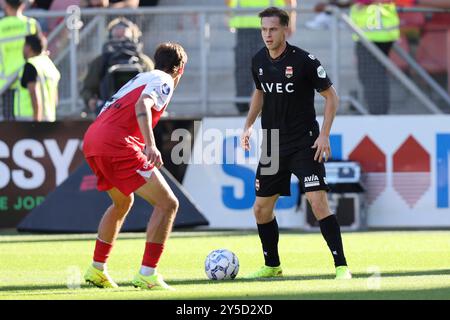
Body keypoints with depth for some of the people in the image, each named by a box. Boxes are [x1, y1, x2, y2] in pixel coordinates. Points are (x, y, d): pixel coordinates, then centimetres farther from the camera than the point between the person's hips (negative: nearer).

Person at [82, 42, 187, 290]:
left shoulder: (142, 77, 29)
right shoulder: (163, 81, 3)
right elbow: (142, 106, -17)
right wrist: (151, 146, -30)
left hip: (91, 141, 9)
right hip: (117, 144, -9)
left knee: (123, 202, 32)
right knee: (167, 204, -5)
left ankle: (97, 269, 33)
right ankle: (147, 274, -11)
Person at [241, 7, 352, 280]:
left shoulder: (304, 61, -14)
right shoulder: (259, 61, 3)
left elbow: (331, 96, -7)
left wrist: (324, 135, -14)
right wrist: (249, 125, 13)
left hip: (305, 144, -6)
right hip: (272, 146, 6)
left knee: (319, 202, -18)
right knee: (261, 209, 9)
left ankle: (341, 266, -12)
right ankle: (272, 266, 28)